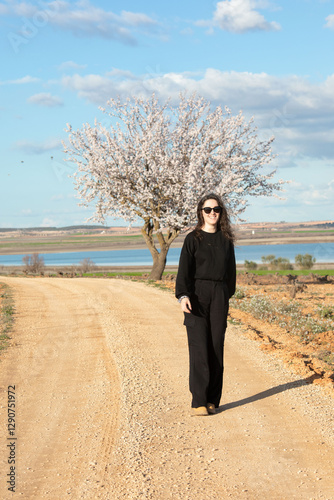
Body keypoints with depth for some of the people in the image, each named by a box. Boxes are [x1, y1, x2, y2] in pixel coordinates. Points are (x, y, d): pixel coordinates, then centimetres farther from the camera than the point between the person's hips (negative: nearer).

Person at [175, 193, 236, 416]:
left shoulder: (226, 239, 11)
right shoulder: (193, 239, 1)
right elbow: (184, 270, -7)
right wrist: (183, 295, -20)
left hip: (219, 296, 3)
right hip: (197, 295, -3)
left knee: (216, 347, 3)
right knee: (199, 347, -9)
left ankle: (213, 400, 11)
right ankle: (198, 402, -9)